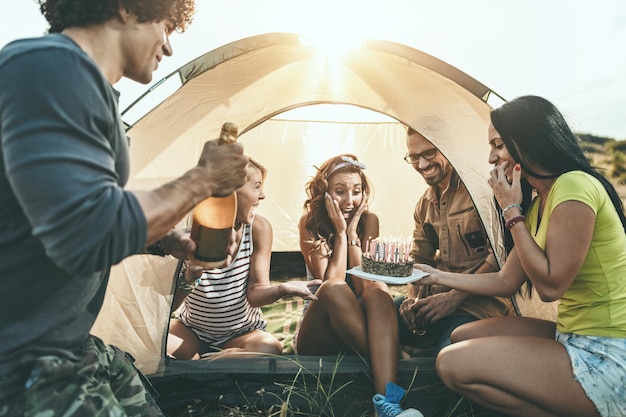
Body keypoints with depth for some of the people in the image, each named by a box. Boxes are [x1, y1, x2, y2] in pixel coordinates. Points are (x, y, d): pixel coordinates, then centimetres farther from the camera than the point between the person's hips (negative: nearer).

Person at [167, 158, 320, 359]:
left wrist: (282, 289, -36)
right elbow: (169, 304, -14)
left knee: (270, 348, -32)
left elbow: (255, 293, -14)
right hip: (191, 330, -1)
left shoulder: (259, 228, -14)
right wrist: (188, 279, -36)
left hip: (242, 333, 1)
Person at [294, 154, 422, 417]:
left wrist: (352, 233, -14)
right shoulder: (310, 224, -4)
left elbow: (364, 285, -10)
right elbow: (329, 284, -16)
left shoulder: (368, 220, 1)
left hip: (359, 325, 2)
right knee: (334, 289, -34)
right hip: (318, 334, -1)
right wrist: (341, 232, -15)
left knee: (377, 290, -33)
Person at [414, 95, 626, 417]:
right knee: (463, 337, 10)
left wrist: (511, 210, -15)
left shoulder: (575, 186, -18)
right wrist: (438, 277, 13)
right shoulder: (540, 202, 11)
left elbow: (550, 285, -21)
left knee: (454, 364, -18)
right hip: (574, 339, 10)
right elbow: (506, 282, 12)